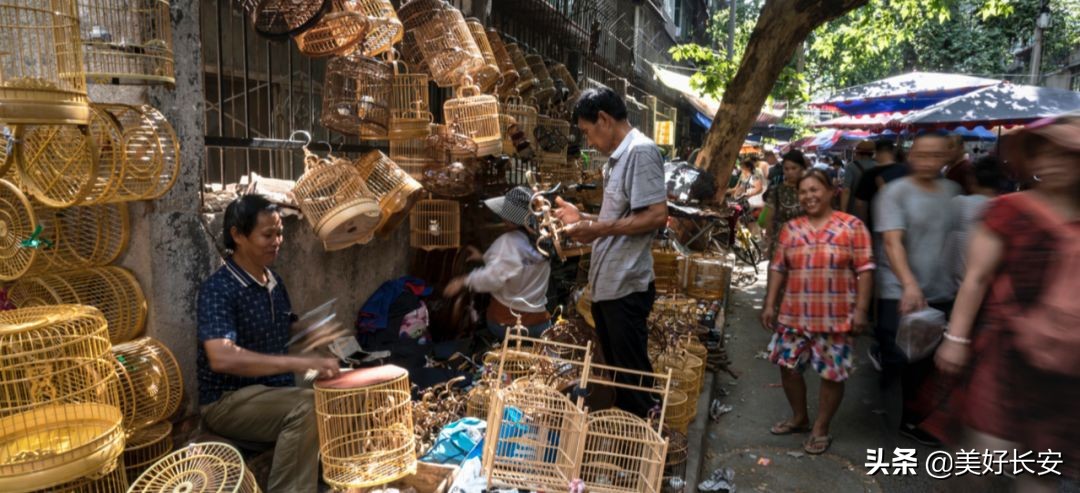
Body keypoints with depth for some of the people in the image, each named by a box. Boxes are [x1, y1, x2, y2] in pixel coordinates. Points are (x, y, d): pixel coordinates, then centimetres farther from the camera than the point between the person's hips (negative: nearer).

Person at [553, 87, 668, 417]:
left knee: (633, 375, 2)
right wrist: (583, 217, 16)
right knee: (615, 371, 19)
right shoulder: (618, 157, 15)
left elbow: (657, 216, -22)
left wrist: (600, 229, -19)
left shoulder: (641, 151, -14)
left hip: (626, 286, -10)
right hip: (606, 284, 10)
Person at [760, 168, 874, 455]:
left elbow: (864, 270, -7)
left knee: (832, 373, 5)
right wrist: (770, 304, 5)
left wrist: (861, 309, -12)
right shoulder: (791, 228, 6)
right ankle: (799, 418, 33)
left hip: (836, 317, -4)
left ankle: (821, 429, 23)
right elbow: (778, 268, 9)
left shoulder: (852, 226, -5)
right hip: (794, 314, 4)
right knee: (788, 366, 11)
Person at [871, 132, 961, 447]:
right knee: (901, 359, -11)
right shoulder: (895, 192, -10)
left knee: (928, 359, 12)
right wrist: (909, 284, -32)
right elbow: (892, 242, -20)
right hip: (900, 291, -5)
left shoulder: (953, 191, 7)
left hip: (941, 292, 5)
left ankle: (912, 416, 29)